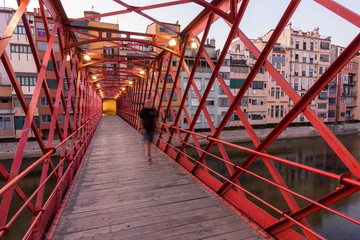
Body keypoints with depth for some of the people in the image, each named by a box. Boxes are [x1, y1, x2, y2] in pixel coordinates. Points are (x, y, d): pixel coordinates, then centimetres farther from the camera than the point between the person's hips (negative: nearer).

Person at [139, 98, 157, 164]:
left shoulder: (153, 110, 3)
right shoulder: (143, 110, -8)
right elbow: (140, 120, -5)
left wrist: (154, 127, 12)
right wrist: (143, 128, -12)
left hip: (151, 128, 4)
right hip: (145, 128, -4)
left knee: (150, 142, 12)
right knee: (147, 142, -9)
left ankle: (148, 153, 33)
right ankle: (149, 157, -9)